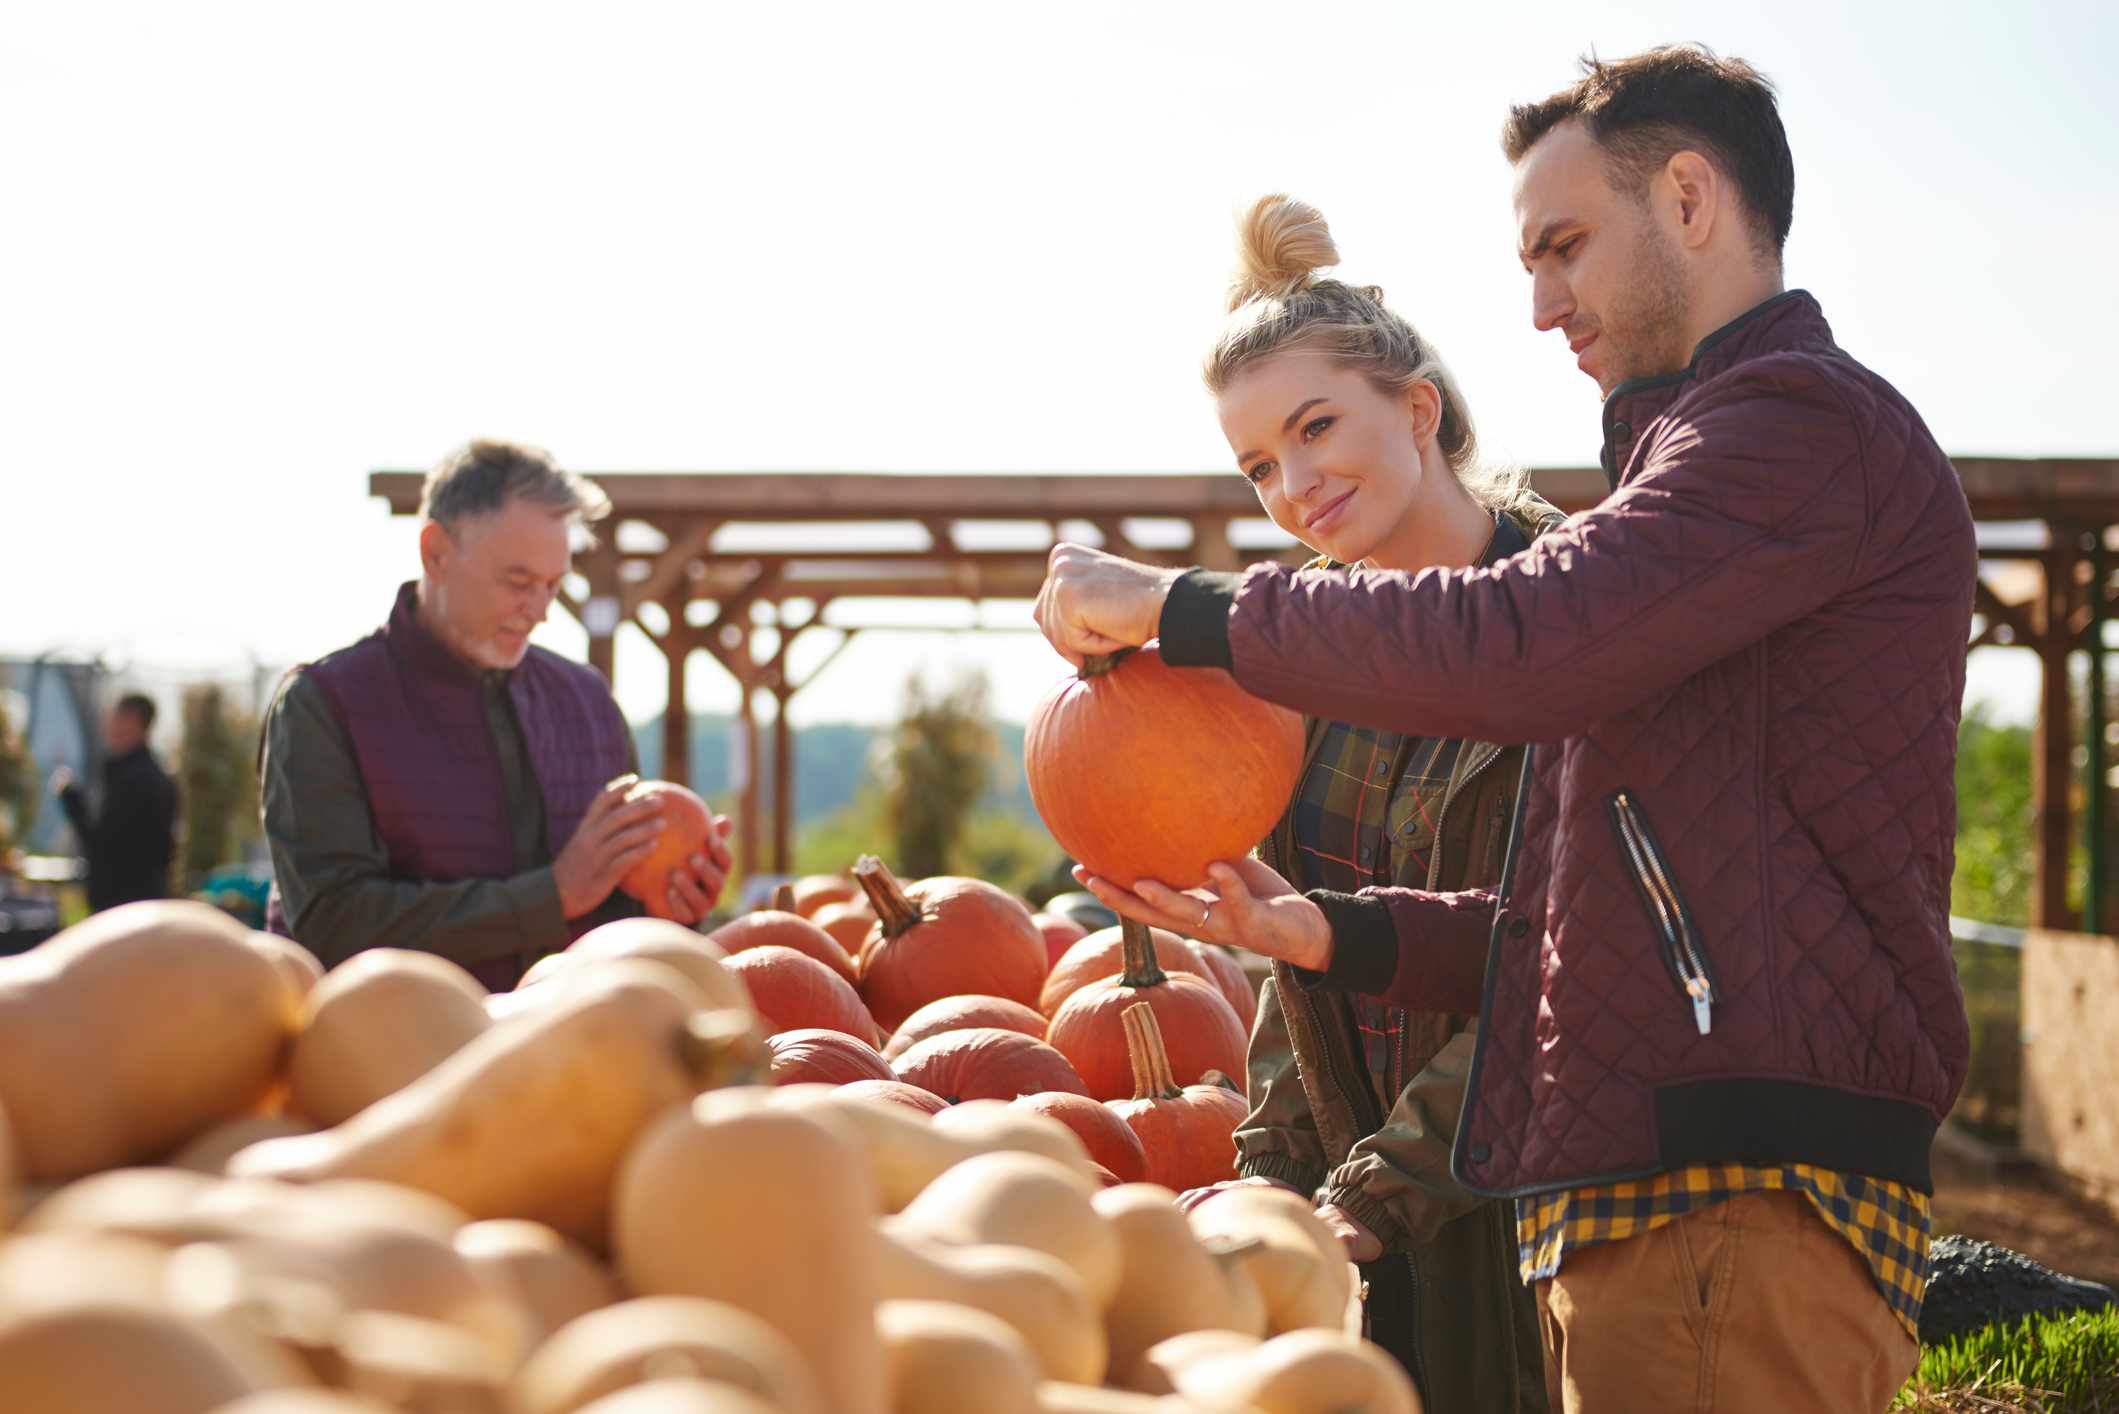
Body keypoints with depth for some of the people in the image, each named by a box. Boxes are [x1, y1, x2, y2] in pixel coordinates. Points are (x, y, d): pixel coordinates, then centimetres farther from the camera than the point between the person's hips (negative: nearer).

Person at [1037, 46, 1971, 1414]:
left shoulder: (1814, 423, -7)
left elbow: (1508, 649, -21)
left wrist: (1182, 607, -8)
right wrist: (1327, 931, 11)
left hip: (1742, 1205, -10)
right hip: (1636, 1204, 10)